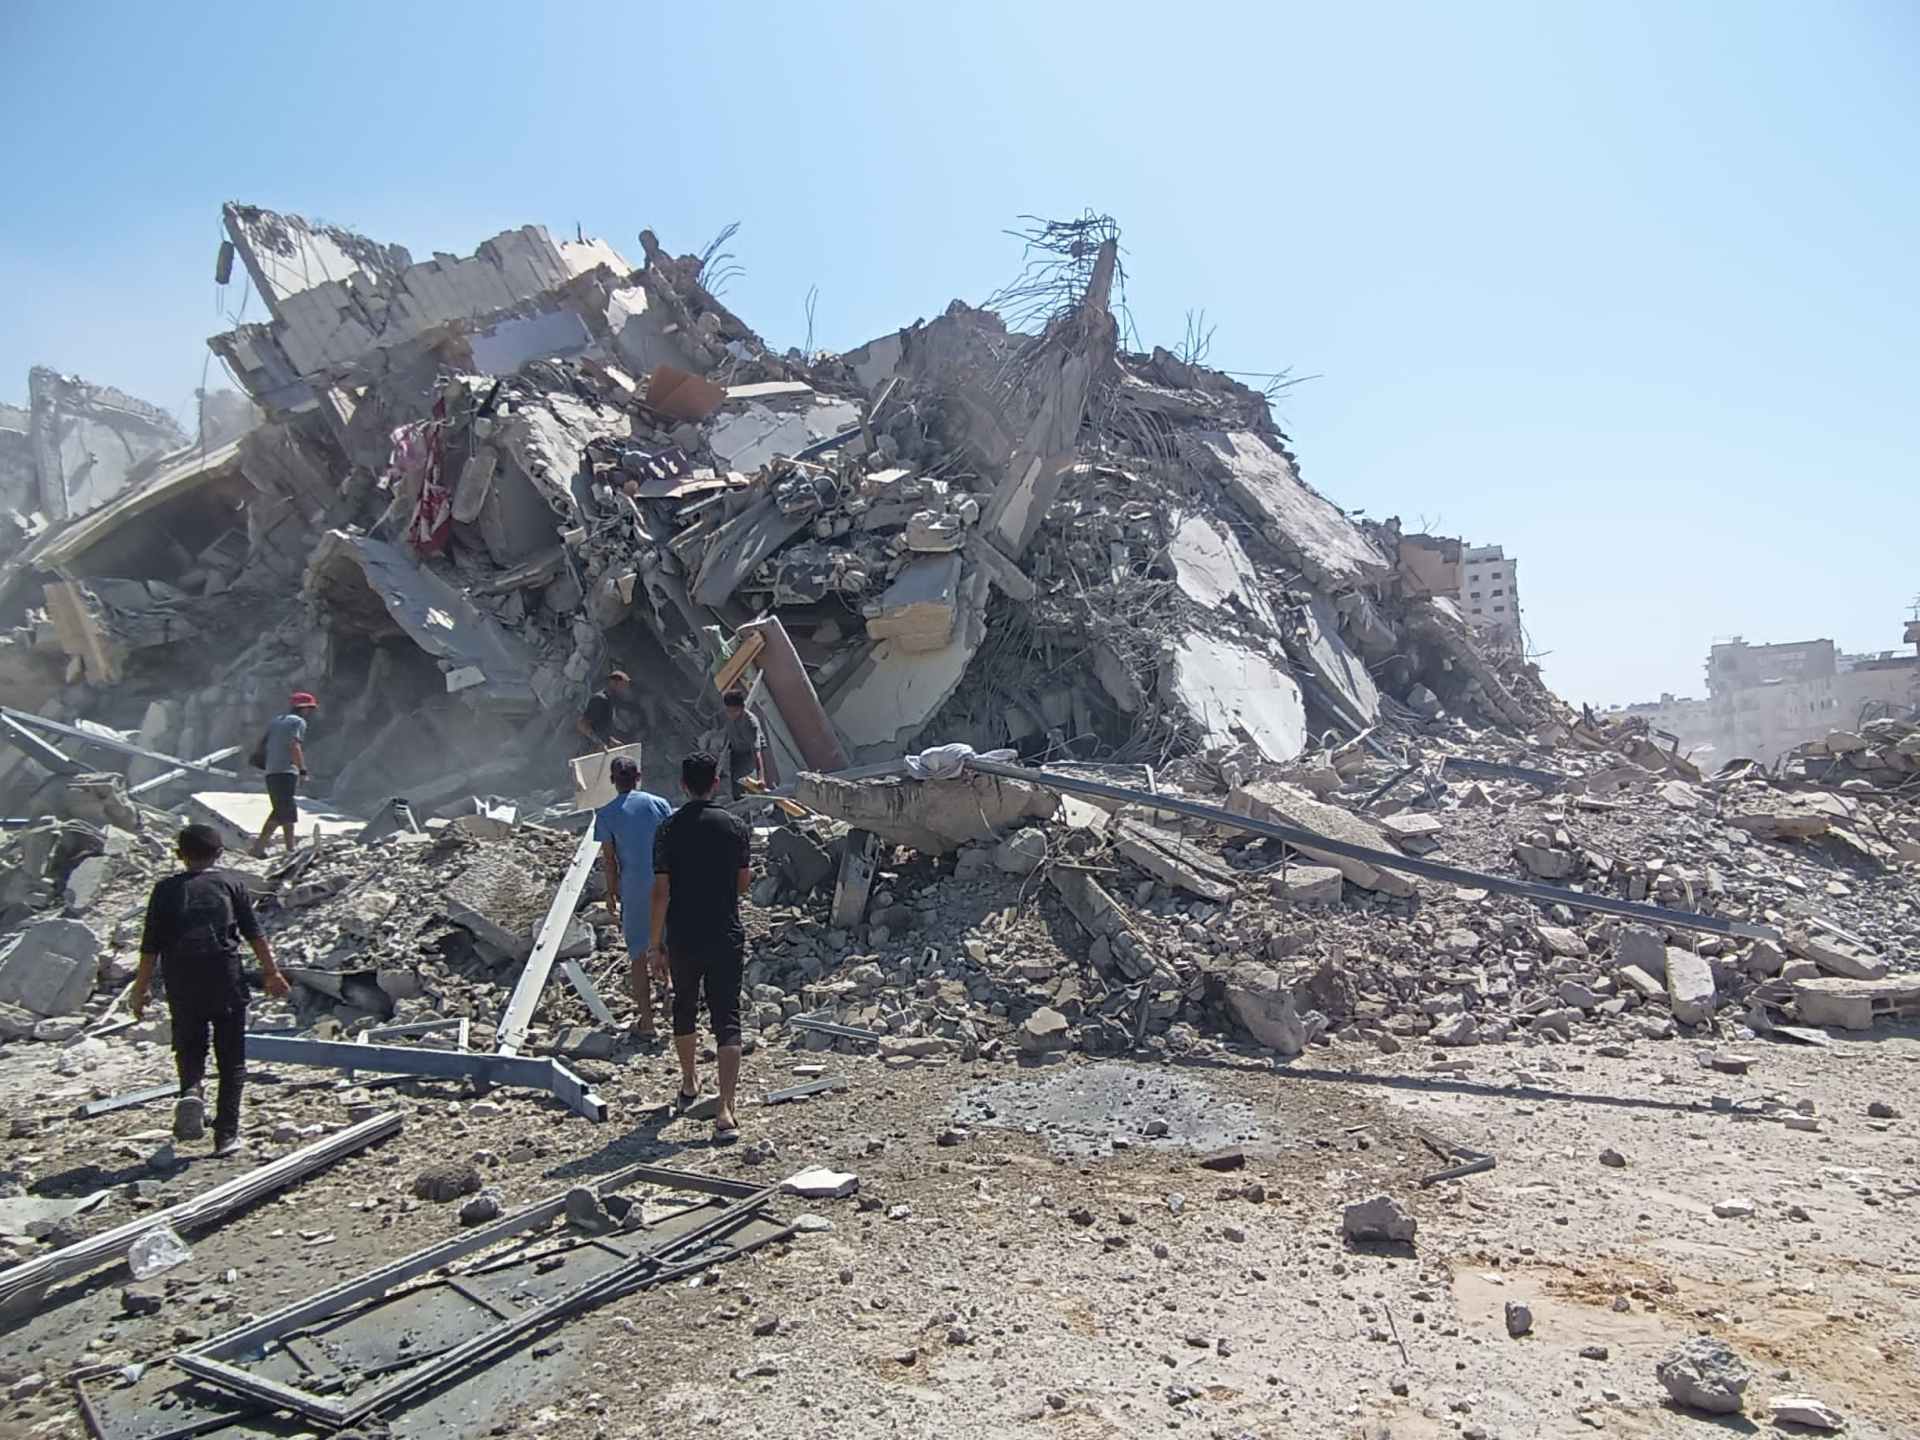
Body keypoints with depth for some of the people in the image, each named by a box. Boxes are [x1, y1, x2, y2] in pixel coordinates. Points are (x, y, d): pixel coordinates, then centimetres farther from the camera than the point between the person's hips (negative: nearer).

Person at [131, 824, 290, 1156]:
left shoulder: (166, 889, 6)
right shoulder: (231, 882, 5)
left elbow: (150, 945, 4)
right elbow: (254, 934, 1)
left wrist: (141, 988, 11)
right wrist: (271, 972, 6)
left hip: (182, 986, 1)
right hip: (227, 983, -1)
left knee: (189, 1049, 16)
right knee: (231, 1060, 7)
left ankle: (190, 1092, -14)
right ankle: (226, 1134, 5)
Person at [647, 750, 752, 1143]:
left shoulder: (668, 830, -6)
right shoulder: (735, 827, -3)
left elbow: (661, 892, -7)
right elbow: (743, 884, 6)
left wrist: (656, 945, 0)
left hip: (682, 938, 1)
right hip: (727, 937, -1)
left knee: (684, 1007, 23)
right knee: (727, 1019, -3)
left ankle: (689, 1082, 43)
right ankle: (726, 1112, -13)